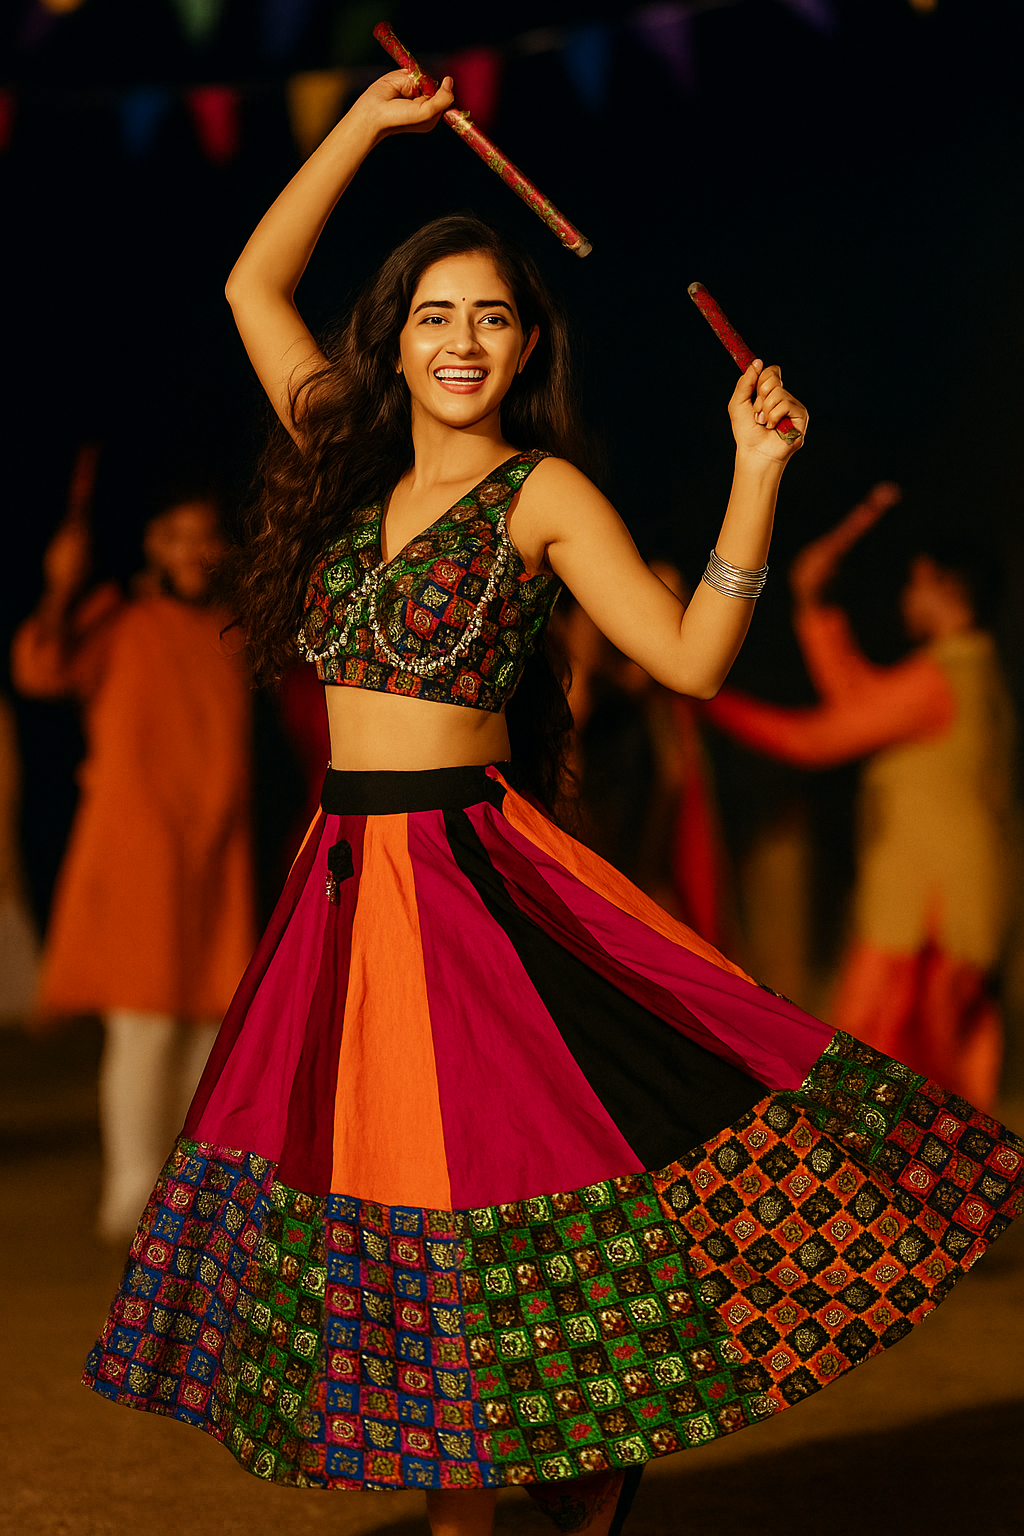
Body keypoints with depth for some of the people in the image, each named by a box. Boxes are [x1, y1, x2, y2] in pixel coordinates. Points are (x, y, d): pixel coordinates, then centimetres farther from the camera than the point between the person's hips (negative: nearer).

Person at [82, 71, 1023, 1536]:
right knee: (384, 1196, 7)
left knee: (507, 1191, -9)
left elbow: (692, 657, -10)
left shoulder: (544, 494, -3)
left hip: (474, 875, -5)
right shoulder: (355, 469, 11)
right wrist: (368, 121, 16)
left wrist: (757, 471, -15)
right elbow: (254, 285, 17)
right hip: (347, 874, 5)